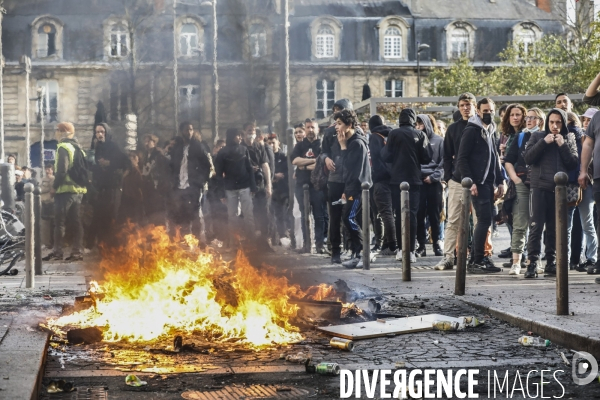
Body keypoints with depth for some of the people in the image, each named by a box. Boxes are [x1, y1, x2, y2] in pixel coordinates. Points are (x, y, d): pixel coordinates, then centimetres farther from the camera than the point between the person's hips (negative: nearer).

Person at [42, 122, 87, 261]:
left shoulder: (63, 147, -10)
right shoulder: (77, 148, 16)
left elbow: (62, 170, -19)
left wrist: (54, 186, -11)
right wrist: (80, 183, 15)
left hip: (65, 189, -8)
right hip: (78, 189, 8)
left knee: (59, 222, -4)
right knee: (76, 222, 7)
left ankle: (57, 252, -4)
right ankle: (77, 251, 5)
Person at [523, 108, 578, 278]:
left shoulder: (569, 138, 12)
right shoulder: (537, 136, 7)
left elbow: (574, 163, 2)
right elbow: (527, 158, -4)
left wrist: (563, 145, -7)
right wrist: (544, 142, -11)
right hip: (540, 187, -2)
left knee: (555, 228, 5)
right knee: (536, 226, -10)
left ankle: (551, 262, 11)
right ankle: (533, 262, -11)